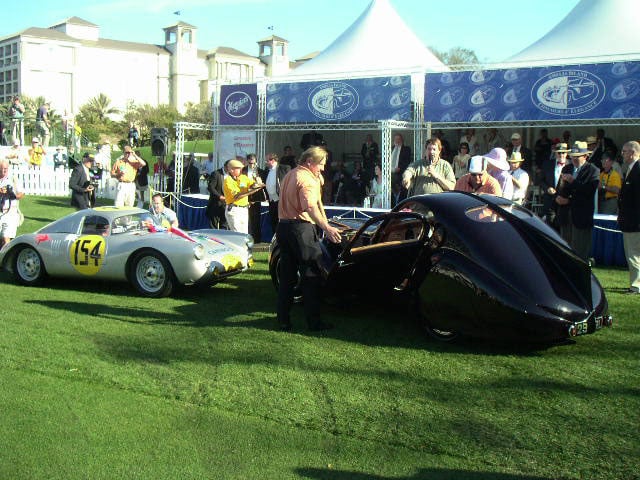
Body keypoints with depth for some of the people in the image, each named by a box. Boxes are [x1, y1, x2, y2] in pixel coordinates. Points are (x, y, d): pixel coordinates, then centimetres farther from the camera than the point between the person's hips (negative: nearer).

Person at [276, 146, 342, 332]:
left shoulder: (289, 175, 19)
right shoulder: (307, 179, -11)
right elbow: (310, 207, -25)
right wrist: (326, 228, -30)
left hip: (283, 226, 9)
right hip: (301, 228, -9)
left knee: (286, 276, 11)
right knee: (311, 276, -1)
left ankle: (283, 320, 13)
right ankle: (314, 321, 1)